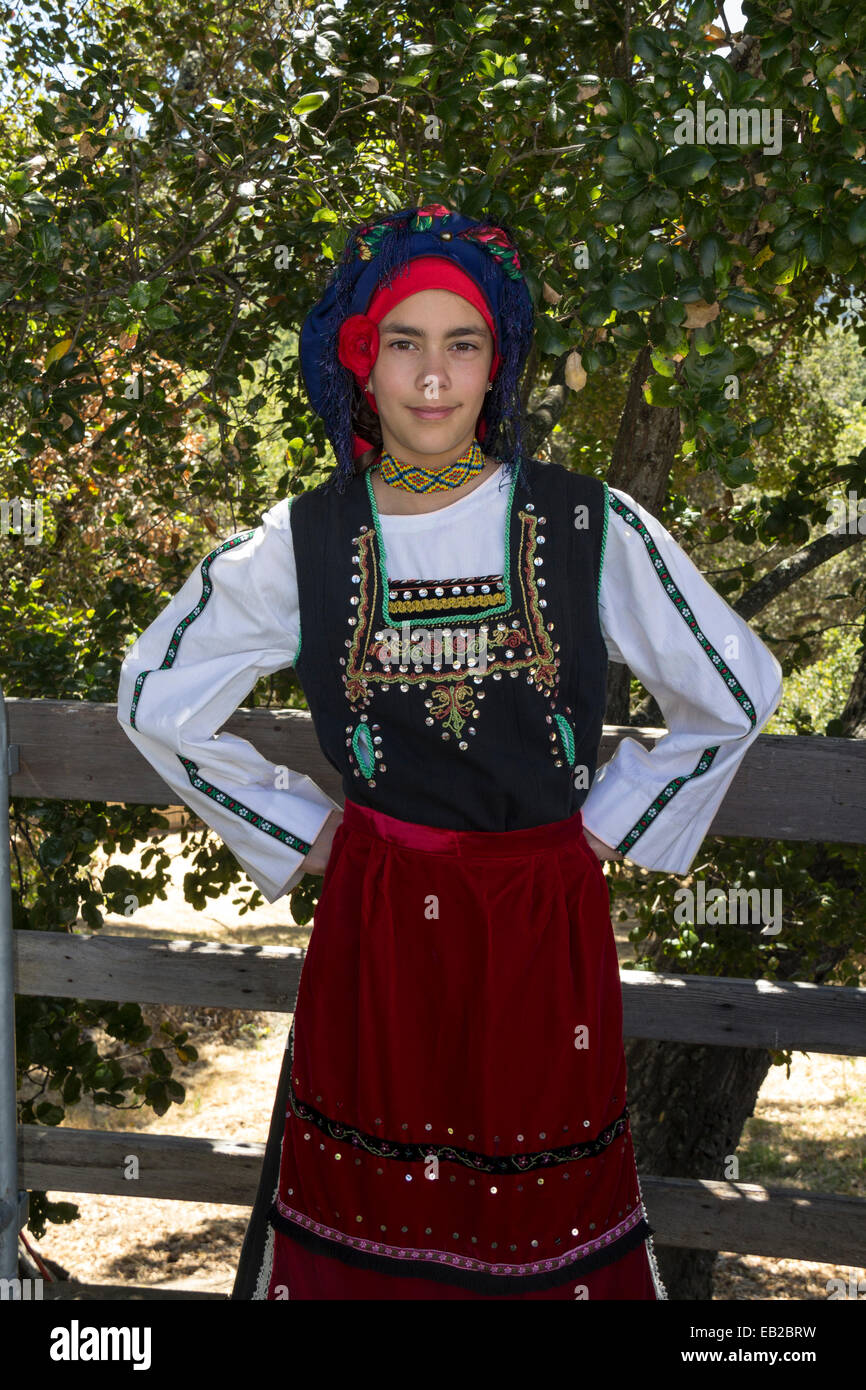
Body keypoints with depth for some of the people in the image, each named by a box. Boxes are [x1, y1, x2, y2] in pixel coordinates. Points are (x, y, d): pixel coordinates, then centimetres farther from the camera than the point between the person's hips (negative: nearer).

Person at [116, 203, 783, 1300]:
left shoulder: (591, 528, -5)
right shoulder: (302, 543, -2)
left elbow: (738, 693, 6)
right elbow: (155, 702, 9)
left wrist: (611, 821, 6)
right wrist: (299, 829, 7)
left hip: (545, 922, 0)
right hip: (377, 921, 1)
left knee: (543, 1211, 8)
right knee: (367, 1207, 8)